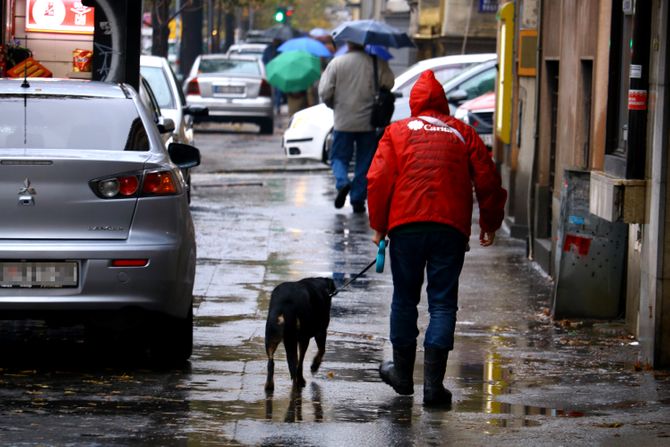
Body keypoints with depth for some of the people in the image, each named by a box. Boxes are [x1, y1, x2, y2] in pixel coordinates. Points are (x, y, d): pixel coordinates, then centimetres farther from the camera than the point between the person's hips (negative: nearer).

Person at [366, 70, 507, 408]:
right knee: (443, 303, 1)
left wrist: (378, 226, 10)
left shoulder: (397, 131, 9)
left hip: (405, 226, 0)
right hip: (451, 228, 0)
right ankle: (433, 383, -8)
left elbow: (378, 180, 1)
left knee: (404, 299, 15)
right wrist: (490, 224, 22)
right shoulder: (463, 134, 12)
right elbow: (488, 181, 10)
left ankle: (403, 373, 27)